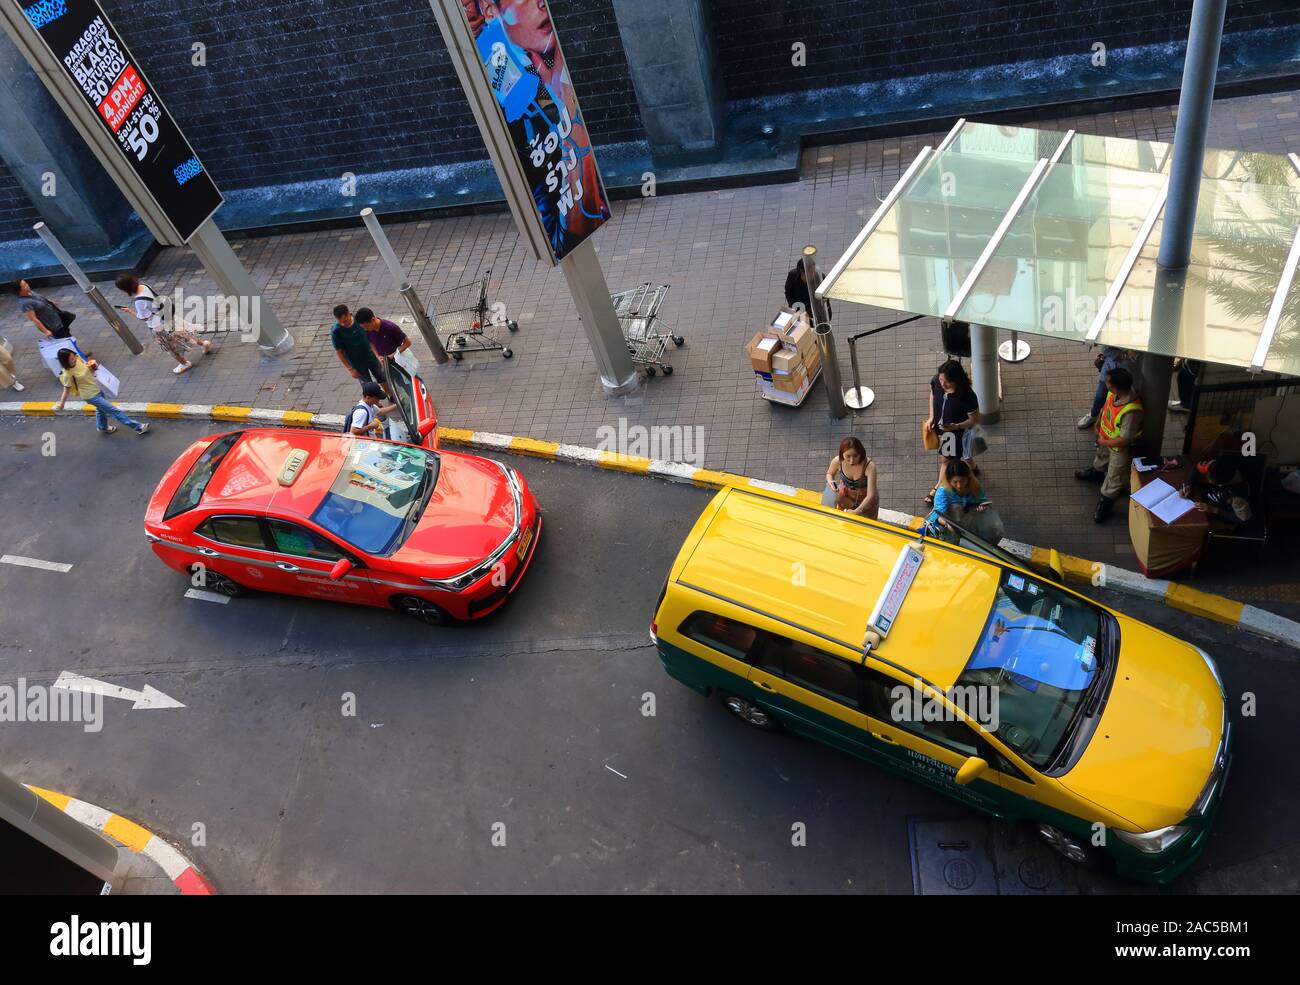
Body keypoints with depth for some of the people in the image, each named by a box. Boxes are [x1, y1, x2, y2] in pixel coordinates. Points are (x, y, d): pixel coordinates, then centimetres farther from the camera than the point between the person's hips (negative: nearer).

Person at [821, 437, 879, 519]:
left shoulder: (869, 466, -36)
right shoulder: (837, 461, -26)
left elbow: (870, 495, -37)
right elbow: (829, 474, -1)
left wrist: (857, 511, -49)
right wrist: (830, 482, -23)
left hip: (866, 499, -2)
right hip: (846, 496, 2)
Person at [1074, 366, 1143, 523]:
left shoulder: (1131, 411, -45)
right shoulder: (1114, 393, -23)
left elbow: (1123, 441, -34)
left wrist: (1104, 442, -20)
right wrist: (1098, 423, 1)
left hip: (1120, 447, -7)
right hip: (1106, 437, 7)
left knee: (1114, 476, 18)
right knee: (1102, 456, 38)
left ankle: (1106, 502, 41)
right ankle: (1097, 472, 69)